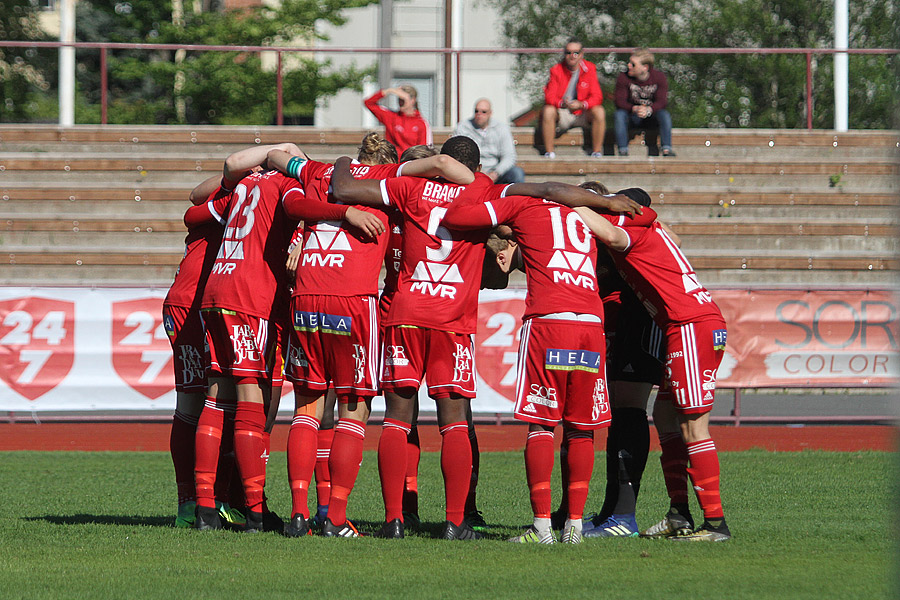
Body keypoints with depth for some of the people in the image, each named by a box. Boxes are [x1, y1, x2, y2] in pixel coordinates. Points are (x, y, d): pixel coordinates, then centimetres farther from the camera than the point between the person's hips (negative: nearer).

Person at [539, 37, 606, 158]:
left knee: (599, 112, -29)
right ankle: (549, 152, -24)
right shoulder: (556, 70, -6)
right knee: (547, 111, -31)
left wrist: (581, 105, -29)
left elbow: (597, 97, -10)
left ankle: (597, 151, -19)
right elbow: (549, 97, -12)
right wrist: (563, 103, -34)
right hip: (562, 114, 0)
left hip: (583, 113, 0)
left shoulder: (589, 69, -5)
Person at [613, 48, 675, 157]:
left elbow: (662, 101, -18)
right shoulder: (623, 78, -9)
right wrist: (634, 109, -36)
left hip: (652, 116, 0)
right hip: (632, 117, 0)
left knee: (665, 115, -31)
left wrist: (648, 110, -40)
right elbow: (620, 101, -15)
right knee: (619, 114, -30)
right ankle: (623, 150, -31)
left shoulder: (659, 77, -11)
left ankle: (666, 148, -28)